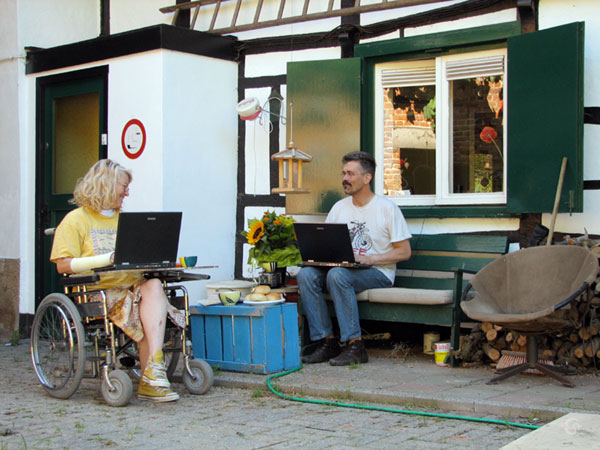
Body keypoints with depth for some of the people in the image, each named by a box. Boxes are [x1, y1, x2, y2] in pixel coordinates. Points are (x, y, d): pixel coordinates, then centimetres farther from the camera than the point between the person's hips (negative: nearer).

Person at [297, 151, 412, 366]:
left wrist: (368, 259, -17)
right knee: (306, 274, -22)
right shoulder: (339, 207, 14)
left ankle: (355, 346, -29)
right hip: (345, 269, 6)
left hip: (377, 273, -5)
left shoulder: (387, 207, -2)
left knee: (337, 275, -35)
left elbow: (404, 252, -6)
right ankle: (327, 342, -18)